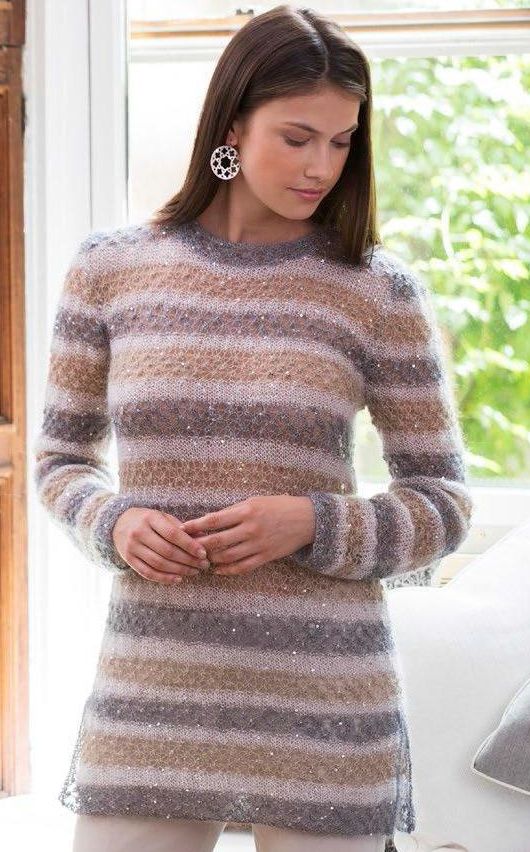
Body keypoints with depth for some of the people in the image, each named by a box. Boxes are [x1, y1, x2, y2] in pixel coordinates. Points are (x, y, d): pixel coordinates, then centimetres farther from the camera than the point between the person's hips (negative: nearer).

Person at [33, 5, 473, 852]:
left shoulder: (378, 288, -1)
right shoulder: (112, 265, 3)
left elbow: (443, 502, 4)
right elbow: (60, 458, 12)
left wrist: (310, 525, -14)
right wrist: (115, 526, -9)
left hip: (320, 698, -1)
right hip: (151, 687, 1)